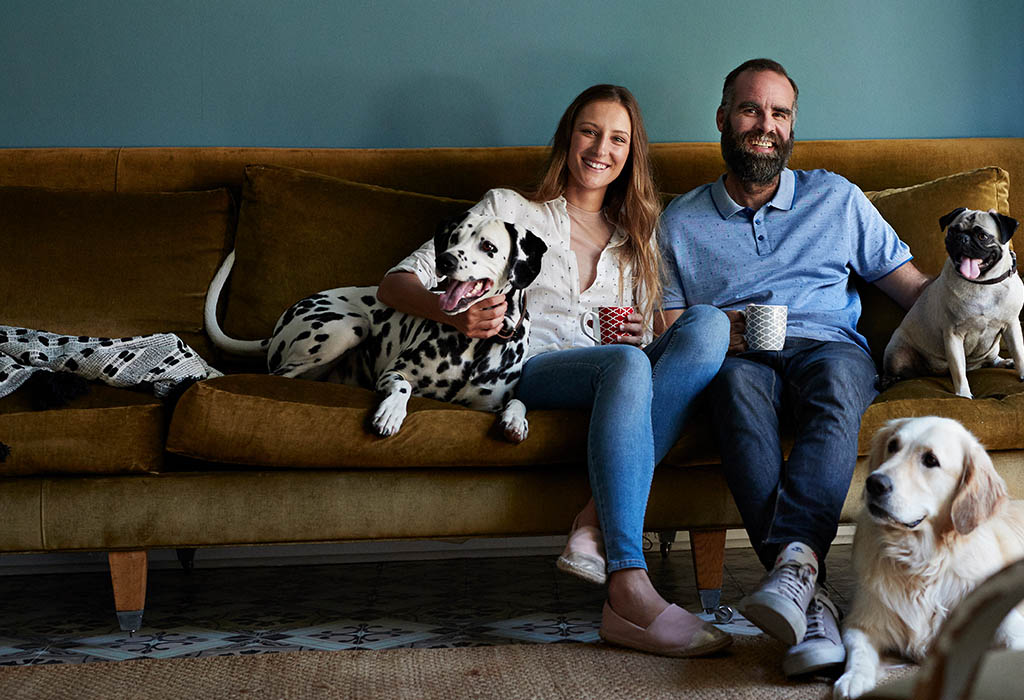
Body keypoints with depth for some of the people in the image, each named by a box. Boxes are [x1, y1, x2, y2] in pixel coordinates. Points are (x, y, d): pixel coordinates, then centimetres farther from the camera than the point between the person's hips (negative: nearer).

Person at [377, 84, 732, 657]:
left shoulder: (638, 238, 28)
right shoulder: (510, 209, 15)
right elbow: (397, 283, 6)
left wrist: (638, 336, 3)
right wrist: (453, 312, -17)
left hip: (613, 369, 4)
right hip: (528, 370, -4)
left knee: (710, 322, -27)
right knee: (626, 366, -38)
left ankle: (598, 524, -37)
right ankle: (630, 595, -48)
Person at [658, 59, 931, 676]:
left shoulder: (836, 198, 20)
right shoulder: (681, 221, 19)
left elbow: (914, 288, 17)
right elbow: (669, 329, 13)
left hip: (831, 349, 1)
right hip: (738, 361, 0)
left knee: (836, 375, -37)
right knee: (737, 379, -38)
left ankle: (793, 561, -54)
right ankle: (814, 600, -51)